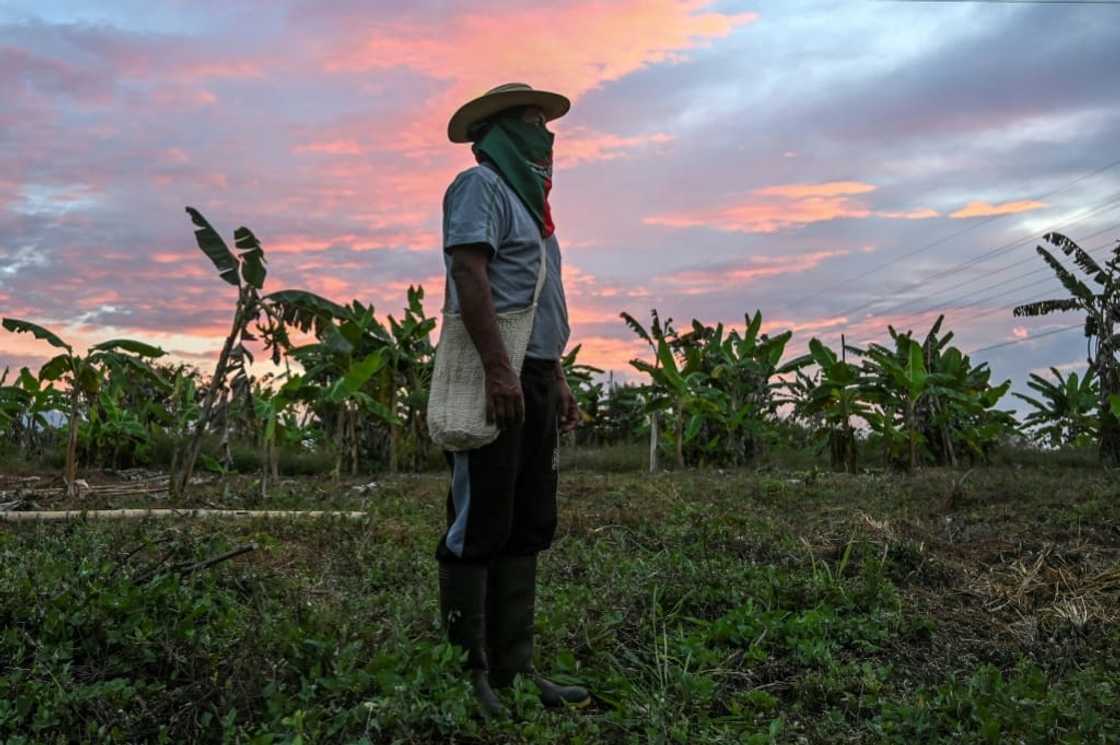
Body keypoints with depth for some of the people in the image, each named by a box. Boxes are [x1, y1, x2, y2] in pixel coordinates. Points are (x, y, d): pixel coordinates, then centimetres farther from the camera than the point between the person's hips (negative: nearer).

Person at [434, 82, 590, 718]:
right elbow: (469, 274, -17)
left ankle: (513, 666, 16)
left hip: (534, 379, 10)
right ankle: (466, 671, 2)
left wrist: (557, 377, 20)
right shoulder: (480, 185, -3)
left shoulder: (525, 197, 25)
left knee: (527, 527, 9)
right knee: (479, 526, -6)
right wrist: (499, 368, -26)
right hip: (496, 377, -10)